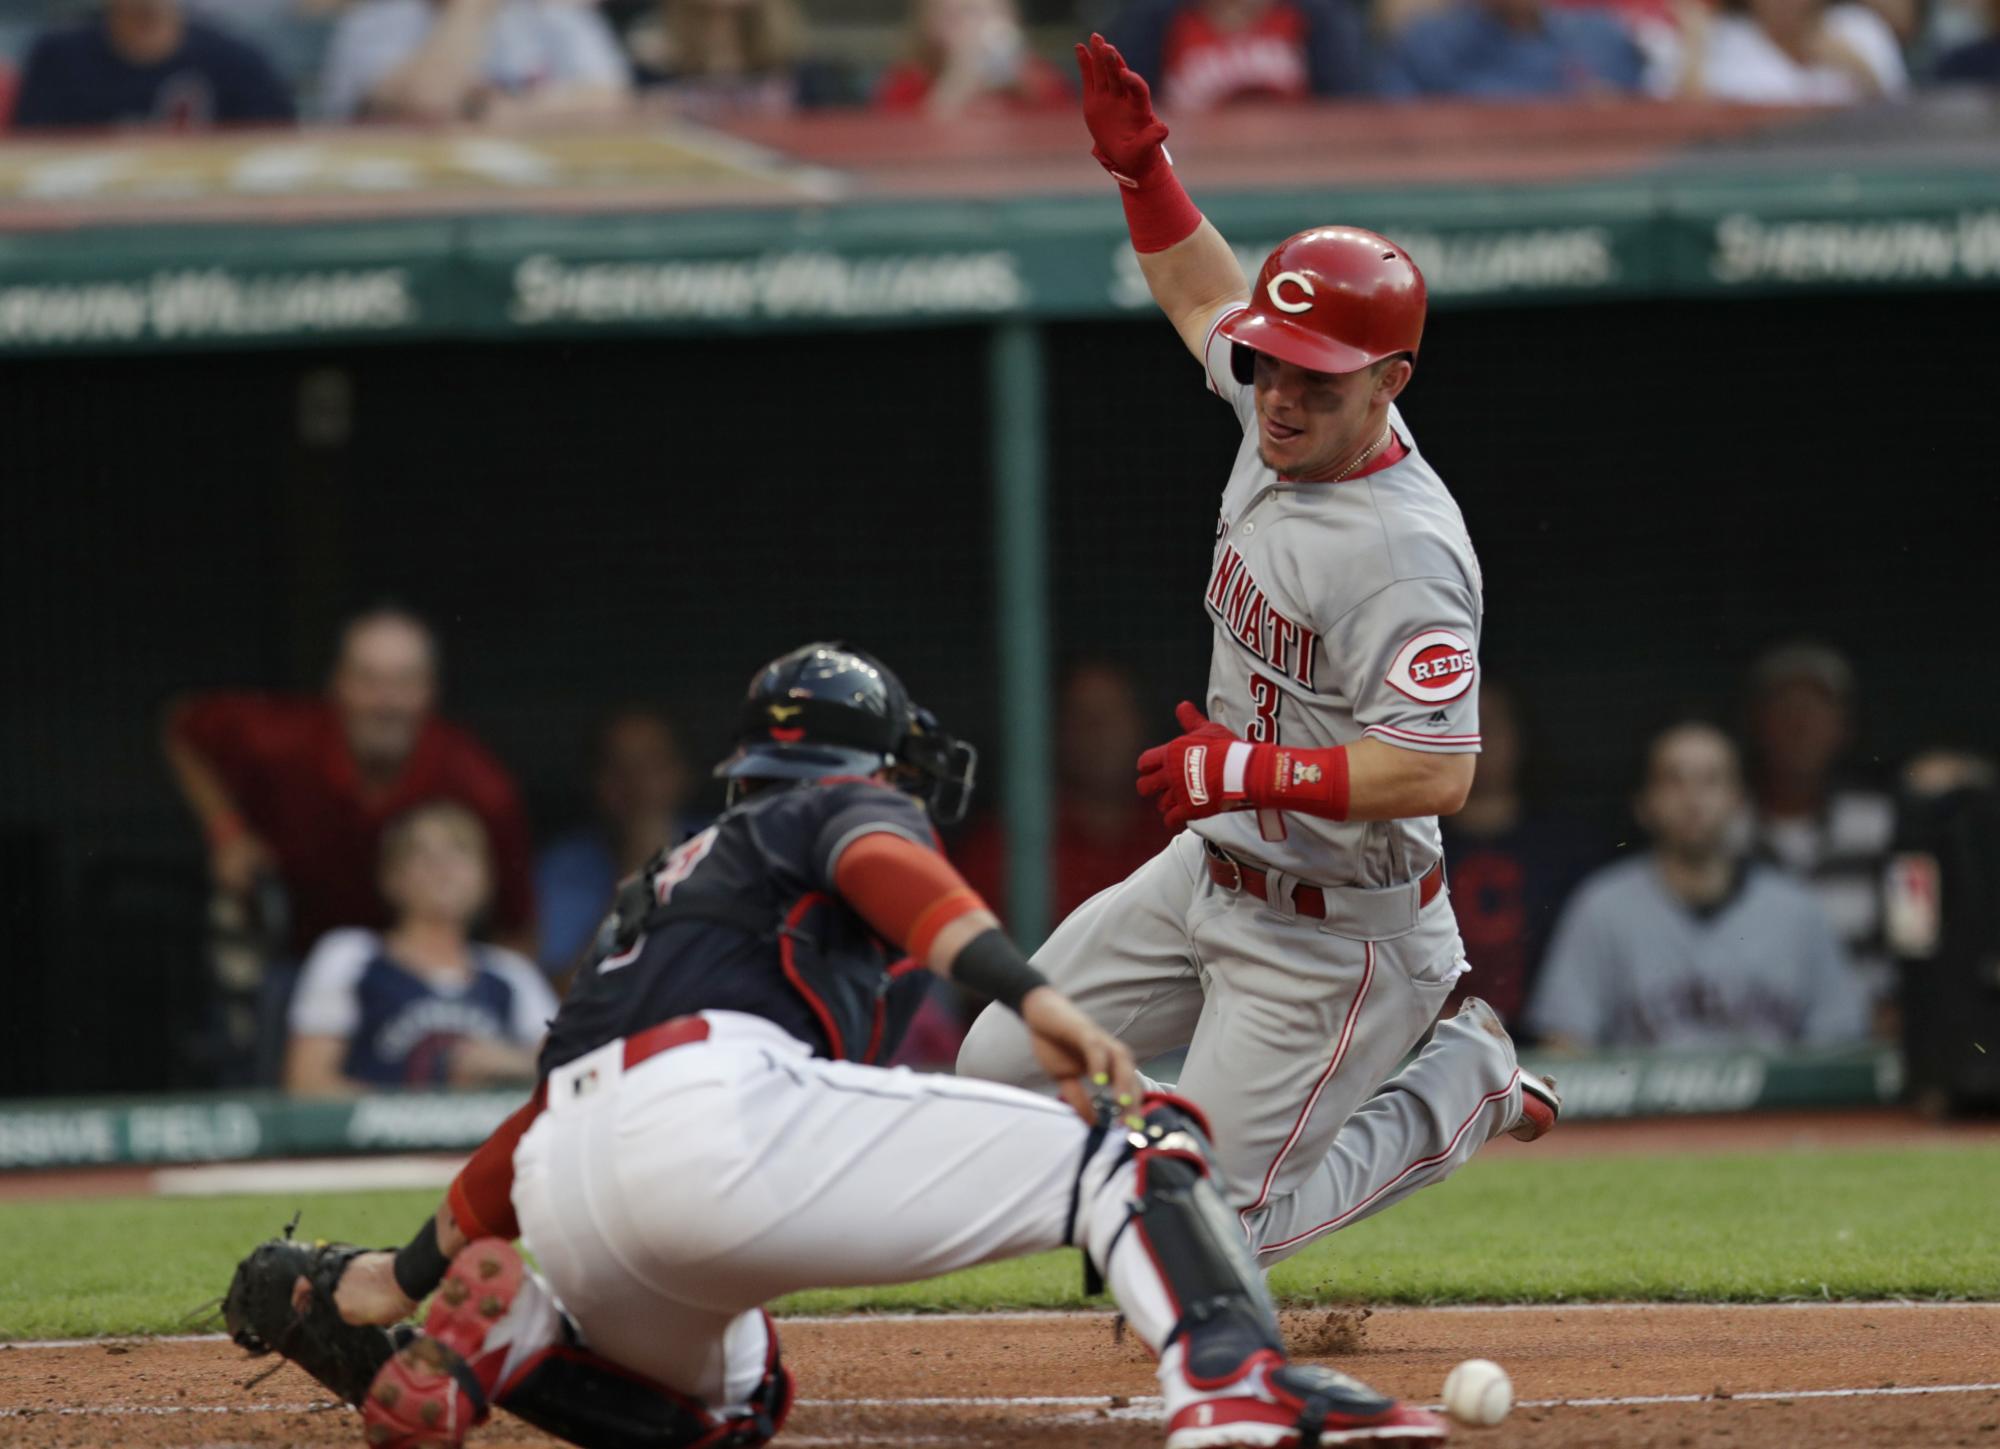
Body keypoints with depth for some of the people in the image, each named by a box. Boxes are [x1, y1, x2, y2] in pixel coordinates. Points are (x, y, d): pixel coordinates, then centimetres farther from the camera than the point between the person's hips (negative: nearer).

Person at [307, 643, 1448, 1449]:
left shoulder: (667, 885, 39)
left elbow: (565, 1105, 37)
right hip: (724, 1121, -7)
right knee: (1125, 1140, -2)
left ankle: (513, 1340, 6)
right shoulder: (851, 807, 19)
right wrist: (1033, 996, -22)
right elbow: (885, 869, -7)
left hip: (562, 1199, 7)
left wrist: (415, 1274, 43)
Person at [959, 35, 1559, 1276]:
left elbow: (1438, 775, -35)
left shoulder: (1403, 552, -30)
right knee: (1002, 1070, 13)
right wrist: (1140, 160, 6)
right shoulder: (1284, 419, -4)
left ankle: (1471, 1079, 15)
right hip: (1214, 870, 9)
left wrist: (1247, 771, -32)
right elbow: (1203, 294, 18)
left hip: (1334, 929, -9)